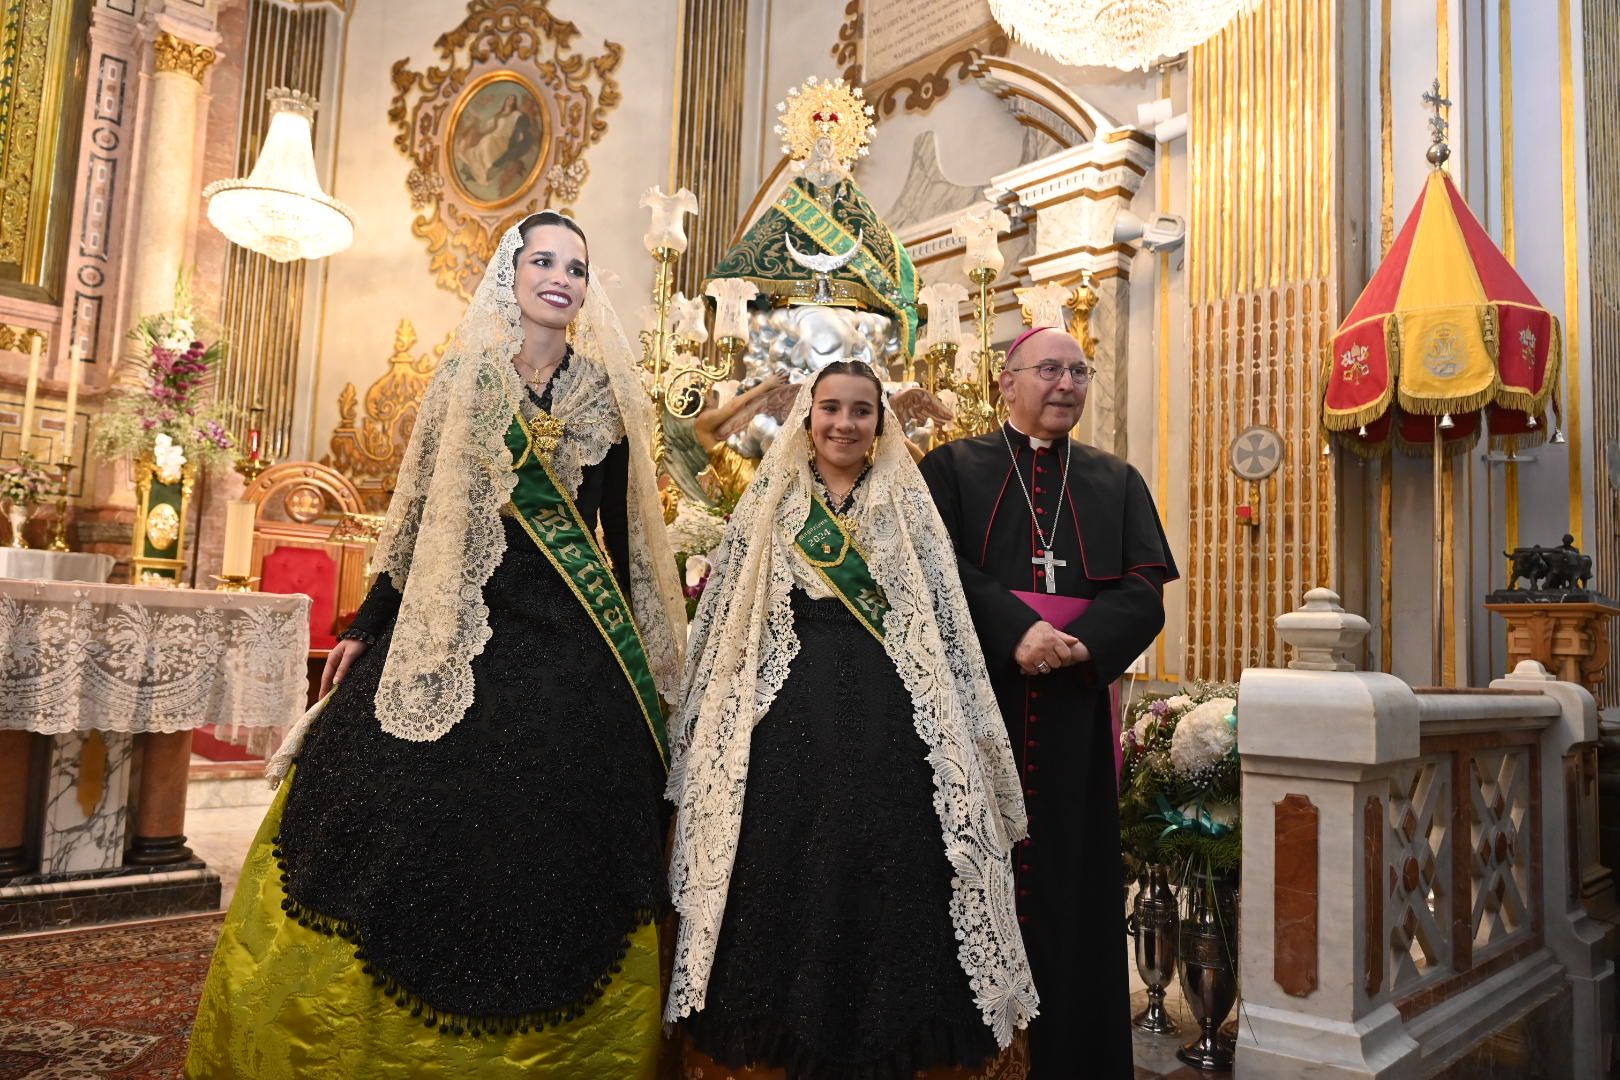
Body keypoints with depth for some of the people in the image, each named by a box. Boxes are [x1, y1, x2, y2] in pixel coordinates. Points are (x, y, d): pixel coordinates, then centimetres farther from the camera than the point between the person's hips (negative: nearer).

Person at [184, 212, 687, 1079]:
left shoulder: (606, 392, 6)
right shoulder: (465, 377, 5)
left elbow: (621, 527, 7)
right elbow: (420, 509, 6)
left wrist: (631, 653, 6)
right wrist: (368, 625, 4)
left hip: (574, 646, 0)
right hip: (461, 624, 0)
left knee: (555, 836, 4)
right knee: (424, 822, 1)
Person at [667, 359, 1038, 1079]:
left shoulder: (908, 507, 8)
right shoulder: (767, 506, 8)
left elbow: (947, 627, 7)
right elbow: (726, 627, 10)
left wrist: (968, 741, 3)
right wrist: (717, 737, 6)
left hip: (890, 722, 0)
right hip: (789, 720, 0)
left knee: (890, 885, 2)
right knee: (786, 887, 4)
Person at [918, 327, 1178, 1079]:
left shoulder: (1118, 483, 15)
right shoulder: (952, 468, 6)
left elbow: (1145, 589, 3)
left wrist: (1083, 642, -16)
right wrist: (1016, 632, -21)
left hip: (1073, 711, 3)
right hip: (973, 705, -2)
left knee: (1072, 881, 7)